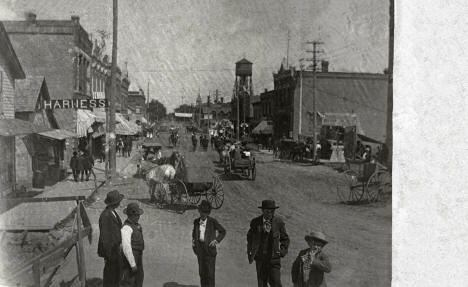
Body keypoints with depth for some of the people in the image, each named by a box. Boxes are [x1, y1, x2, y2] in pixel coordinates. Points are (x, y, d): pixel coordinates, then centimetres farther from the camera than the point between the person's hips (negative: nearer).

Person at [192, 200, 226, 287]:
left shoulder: (213, 221, -11)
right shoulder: (196, 221, 3)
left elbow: (223, 231, -1)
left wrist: (216, 240, -13)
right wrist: (193, 241, 6)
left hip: (210, 247, -4)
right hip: (200, 248, 4)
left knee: (210, 272, -5)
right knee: (202, 271, 7)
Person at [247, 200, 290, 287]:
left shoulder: (278, 222, -1)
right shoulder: (255, 222, 2)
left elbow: (285, 239, 10)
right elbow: (249, 237, 16)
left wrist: (282, 252, -3)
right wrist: (250, 253, 9)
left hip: (274, 258, -2)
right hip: (260, 258, 2)